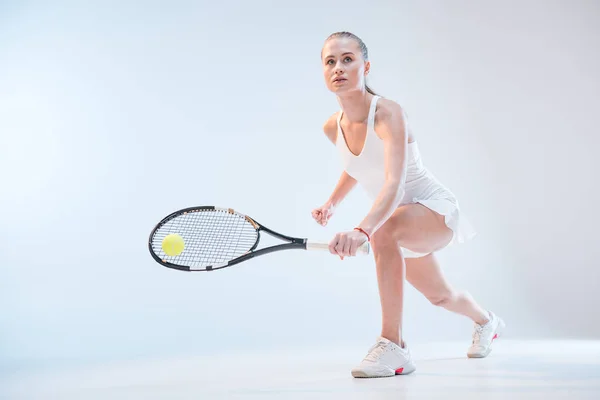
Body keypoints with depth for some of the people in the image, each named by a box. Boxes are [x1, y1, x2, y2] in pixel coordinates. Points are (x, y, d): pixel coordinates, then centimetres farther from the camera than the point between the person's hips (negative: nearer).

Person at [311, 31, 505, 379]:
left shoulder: (388, 114, -29)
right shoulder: (333, 127, -9)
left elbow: (394, 184, -46)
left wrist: (362, 230, -61)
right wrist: (332, 202, 3)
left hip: (436, 209, -8)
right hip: (404, 223, 8)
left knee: (384, 229, -41)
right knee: (440, 295, 28)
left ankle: (394, 347, -32)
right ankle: (487, 321, 64)